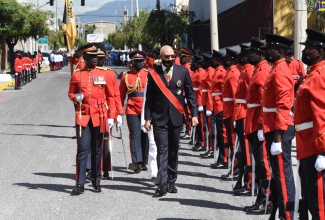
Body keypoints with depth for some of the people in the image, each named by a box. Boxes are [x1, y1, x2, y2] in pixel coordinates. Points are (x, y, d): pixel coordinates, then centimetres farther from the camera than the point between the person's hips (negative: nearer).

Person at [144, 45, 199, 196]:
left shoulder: (183, 71, 3)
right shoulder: (153, 73, 0)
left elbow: (190, 94, 5)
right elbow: (149, 97, 3)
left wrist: (194, 114, -1)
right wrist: (147, 118, -1)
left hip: (176, 117, 2)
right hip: (159, 118, -2)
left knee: (173, 150, 9)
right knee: (162, 150, -6)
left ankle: (171, 181, 18)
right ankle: (162, 183, -10)